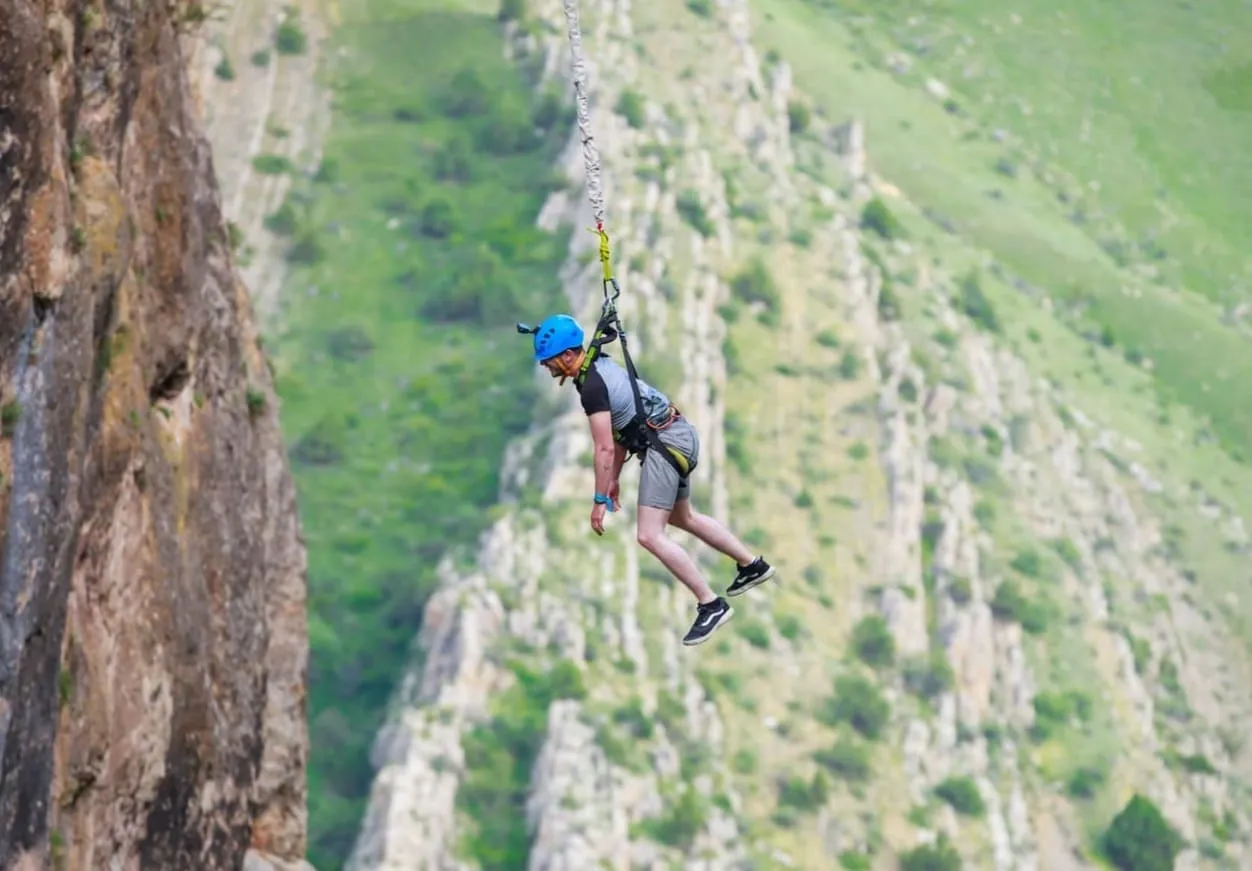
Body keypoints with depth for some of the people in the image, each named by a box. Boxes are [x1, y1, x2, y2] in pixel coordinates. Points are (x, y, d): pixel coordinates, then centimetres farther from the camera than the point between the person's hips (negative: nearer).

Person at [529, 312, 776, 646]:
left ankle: (711, 605, -9)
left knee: (649, 535, -14)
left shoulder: (591, 386, -20)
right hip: (679, 432, 11)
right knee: (682, 517, 30)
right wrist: (614, 480, 23)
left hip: (664, 443, -11)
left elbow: (605, 449, -20)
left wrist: (600, 499, -13)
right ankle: (753, 565, 40)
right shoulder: (601, 367, 10)